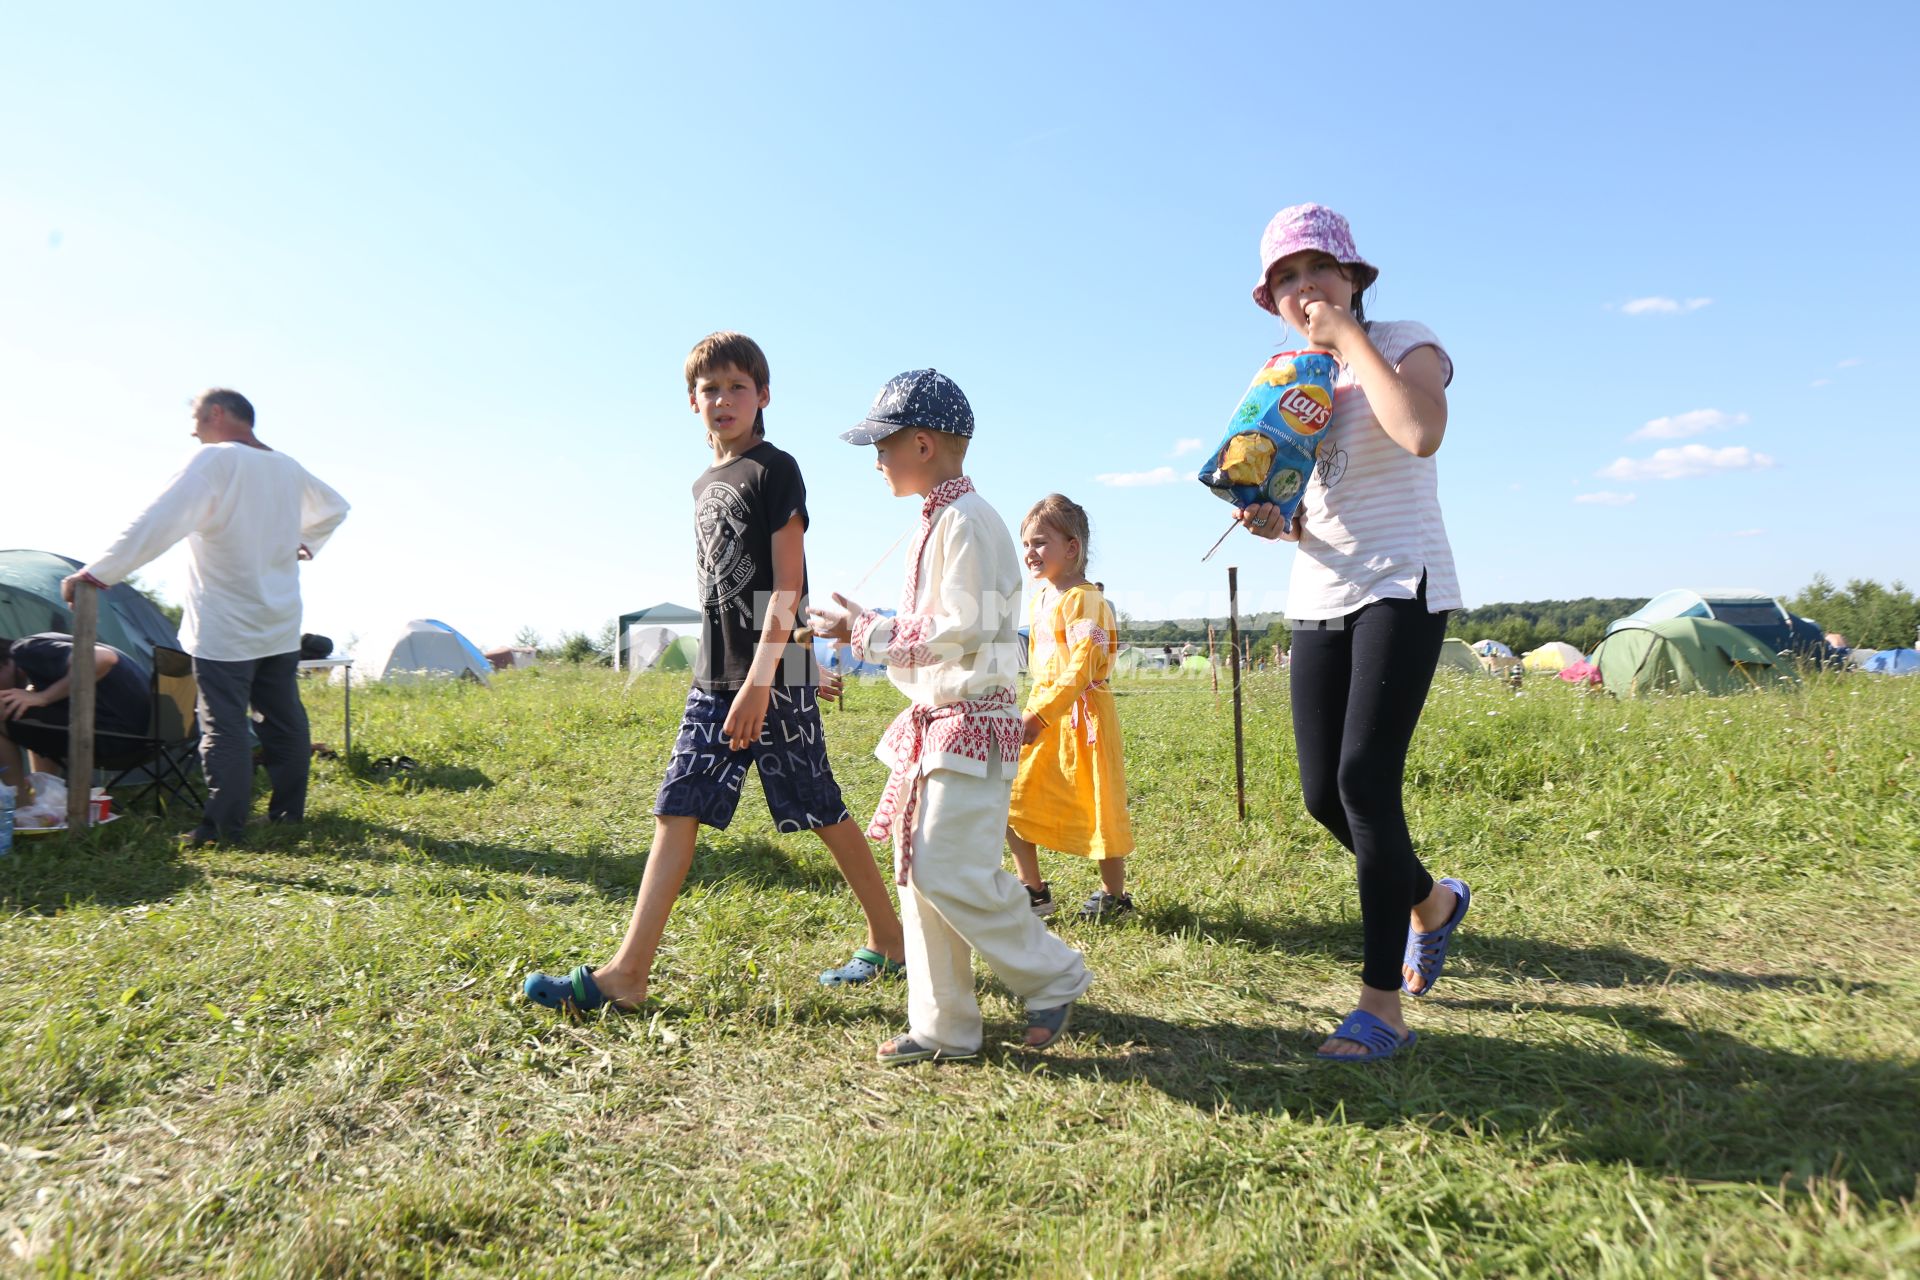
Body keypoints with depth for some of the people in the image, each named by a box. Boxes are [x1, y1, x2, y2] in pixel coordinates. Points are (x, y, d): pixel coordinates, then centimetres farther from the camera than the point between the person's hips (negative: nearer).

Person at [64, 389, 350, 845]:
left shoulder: (215, 461, -12)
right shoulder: (288, 468, 11)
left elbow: (158, 521, -20)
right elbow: (335, 507, 28)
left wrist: (98, 573, -20)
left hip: (224, 630, -7)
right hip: (280, 627, 7)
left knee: (223, 726, -5)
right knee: (283, 718, 11)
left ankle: (224, 826, -5)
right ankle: (289, 811, 18)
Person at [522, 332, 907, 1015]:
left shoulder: (775, 469, -7)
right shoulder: (704, 485, 16)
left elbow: (787, 583, -14)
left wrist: (762, 678, -22)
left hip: (776, 674, -7)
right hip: (715, 676, 7)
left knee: (822, 811, 2)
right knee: (677, 812, 2)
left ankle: (889, 940, 20)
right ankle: (627, 972, 4)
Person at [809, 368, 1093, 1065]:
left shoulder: (965, 519, -13)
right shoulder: (935, 521, 17)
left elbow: (961, 631, -20)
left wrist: (867, 632, -13)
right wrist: (863, 631, 17)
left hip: (971, 722, -10)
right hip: (933, 721, 10)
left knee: (950, 871, -13)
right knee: (918, 871, 9)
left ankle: (1053, 975, 9)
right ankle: (945, 1026, 17)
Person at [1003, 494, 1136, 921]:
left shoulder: (1082, 599, -15)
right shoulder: (1040, 598, 12)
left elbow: (1080, 669, -22)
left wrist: (1040, 714, -27)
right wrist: (1033, 714, 15)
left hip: (1082, 716, -8)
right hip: (1044, 716, 8)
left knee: (1097, 808, 3)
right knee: (1012, 800, 4)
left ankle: (1115, 895, 20)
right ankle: (1033, 890, 16)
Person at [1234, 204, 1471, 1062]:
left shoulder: (1406, 345, -4)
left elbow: (1422, 432, -27)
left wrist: (1348, 336, -16)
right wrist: (1271, 521, -4)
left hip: (1401, 589, -6)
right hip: (1318, 599, 6)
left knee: (1365, 781, -16)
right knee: (1322, 793, 3)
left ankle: (1382, 1004, -5)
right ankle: (1432, 901, 33)